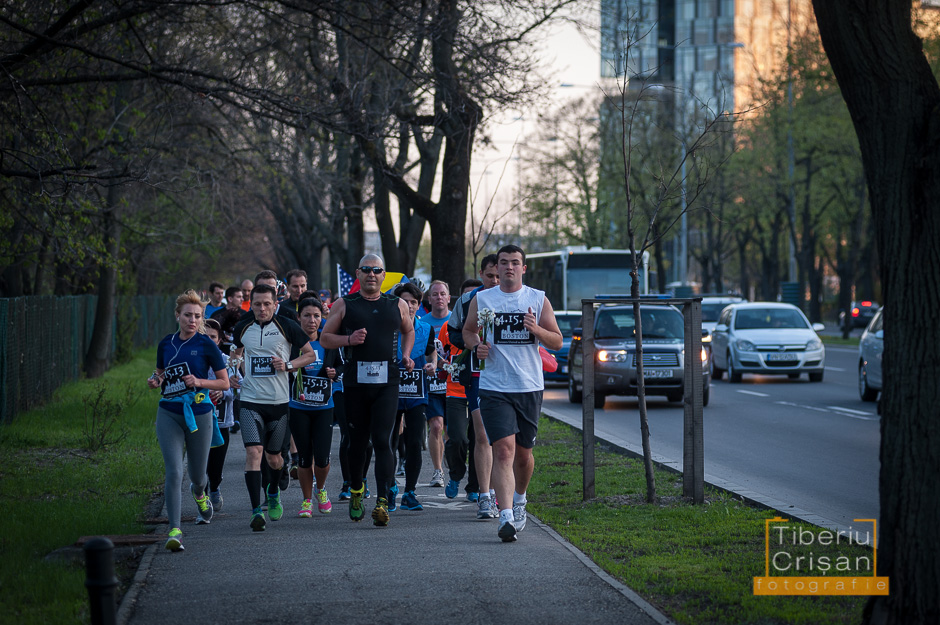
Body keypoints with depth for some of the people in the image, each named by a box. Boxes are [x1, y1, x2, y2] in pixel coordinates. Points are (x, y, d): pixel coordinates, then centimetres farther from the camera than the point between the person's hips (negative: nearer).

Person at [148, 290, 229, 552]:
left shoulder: (206, 345, -5)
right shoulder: (166, 344, 5)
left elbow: (224, 383, -1)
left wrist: (199, 382, -17)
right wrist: (155, 380, -1)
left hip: (199, 415, -1)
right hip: (169, 415, 1)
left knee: (198, 475, 12)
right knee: (174, 471, -15)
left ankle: (199, 494, 51)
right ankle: (174, 531, -16)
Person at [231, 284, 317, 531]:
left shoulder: (286, 327, -5)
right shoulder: (242, 328, 4)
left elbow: (310, 354, 3)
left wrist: (288, 365, -12)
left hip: (279, 401, 0)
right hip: (251, 402, 1)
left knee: (274, 457, 11)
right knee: (253, 451, -16)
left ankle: (273, 493, 44)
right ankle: (256, 510, -17)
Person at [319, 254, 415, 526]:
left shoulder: (397, 305, 11)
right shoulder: (344, 305, 7)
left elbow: (409, 331, 28)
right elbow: (325, 338, 8)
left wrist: (406, 355, 10)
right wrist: (349, 340, -11)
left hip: (387, 383, 0)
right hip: (355, 381, 0)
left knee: (382, 441, -12)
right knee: (357, 441, 9)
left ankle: (382, 501, -16)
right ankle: (356, 491, 32)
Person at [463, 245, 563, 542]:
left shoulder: (538, 300, 5)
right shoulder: (481, 300, 4)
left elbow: (557, 342, 6)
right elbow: (468, 330, 20)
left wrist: (536, 329, -14)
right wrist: (476, 345, -3)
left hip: (530, 387, 2)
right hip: (494, 388, -2)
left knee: (523, 451, 12)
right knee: (504, 450, -15)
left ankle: (519, 499, 41)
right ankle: (506, 518, -21)